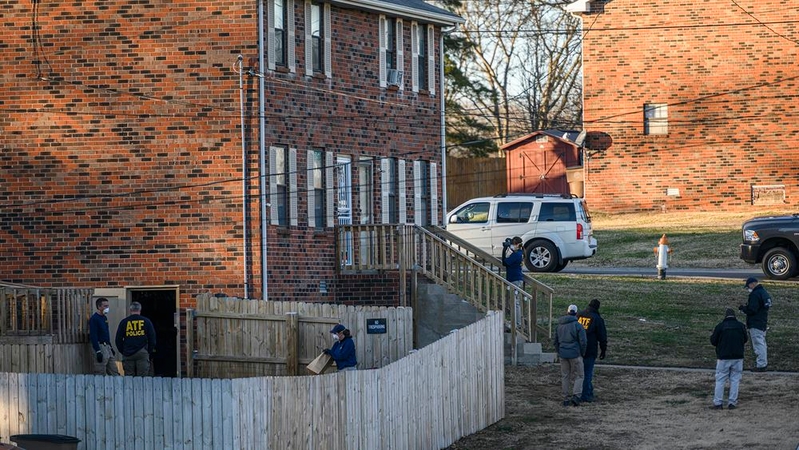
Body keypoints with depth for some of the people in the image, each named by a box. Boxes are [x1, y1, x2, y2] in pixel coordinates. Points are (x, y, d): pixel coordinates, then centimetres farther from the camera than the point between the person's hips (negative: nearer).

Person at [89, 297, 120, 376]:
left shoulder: (104, 317, 15)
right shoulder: (94, 319, -13)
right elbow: (93, 336, -18)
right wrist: (98, 351, -23)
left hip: (107, 346, 9)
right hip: (100, 347, -9)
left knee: (114, 372, 8)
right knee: (100, 374, -6)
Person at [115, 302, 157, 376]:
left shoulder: (124, 322, 6)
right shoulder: (146, 321, 4)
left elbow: (118, 339, 8)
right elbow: (152, 339, 6)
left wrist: (123, 352, 15)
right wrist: (150, 352, 14)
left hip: (128, 354, 1)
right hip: (142, 353, -1)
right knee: (142, 378, -1)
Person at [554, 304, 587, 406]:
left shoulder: (559, 325, 9)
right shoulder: (577, 325, -10)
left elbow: (556, 341, 17)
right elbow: (583, 341, -12)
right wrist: (582, 353, 3)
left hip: (562, 355, 5)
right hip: (575, 354, -5)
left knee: (565, 376, 11)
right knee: (579, 375, 4)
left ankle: (566, 398, 12)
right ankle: (576, 395, -11)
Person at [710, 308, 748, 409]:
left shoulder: (720, 326, -7)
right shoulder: (741, 326, 1)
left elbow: (713, 341, -2)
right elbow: (745, 340, 13)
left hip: (723, 358, -2)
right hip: (738, 358, 2)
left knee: (720, 380, 4)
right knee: (735, 380, 8)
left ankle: (718, 403, 2)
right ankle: (732, 403, 6)